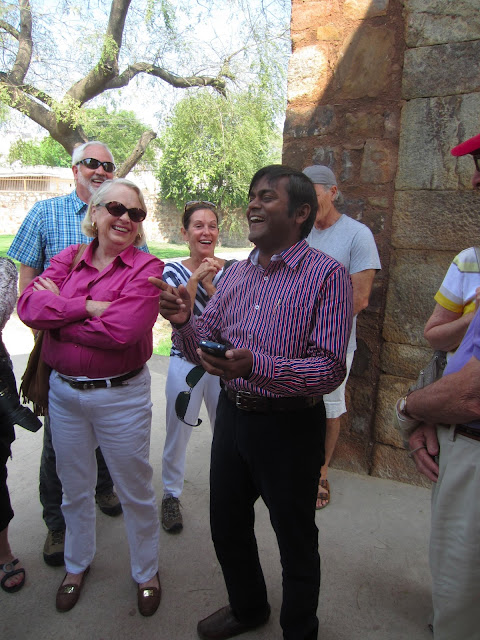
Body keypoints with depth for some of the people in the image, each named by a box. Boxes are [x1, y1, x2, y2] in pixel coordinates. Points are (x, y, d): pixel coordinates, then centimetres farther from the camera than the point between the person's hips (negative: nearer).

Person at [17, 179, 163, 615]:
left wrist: (58, 312, -13)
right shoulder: (68, 259, 3)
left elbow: (121, 330, -24)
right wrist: (89, 306, -21)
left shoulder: (146, 268, -11)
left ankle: (147, 572, 39)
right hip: (64, 392, 4)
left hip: (121, 395, -4)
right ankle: (77, 565, 49)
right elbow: (29, 305, -13)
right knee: (74, 489, 23)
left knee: (135, 492, 13)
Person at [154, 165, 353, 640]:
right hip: (232, 416, 6)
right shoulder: (236, 273, 6)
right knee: (227, 528, 23)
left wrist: (256, 365, -35)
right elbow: (200, 348, 6)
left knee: (295, 542, 16)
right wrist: (184, 323, -16)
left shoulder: (328, 275, -14)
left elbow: (331, 369, -22)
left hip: (290, 427, -6)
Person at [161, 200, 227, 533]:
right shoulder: (174, 270, -4)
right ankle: (171, 494, 34)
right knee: (178, 433, 11)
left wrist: (210, 286, -22)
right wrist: (194, 278, -25)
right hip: (186, 364, -1)